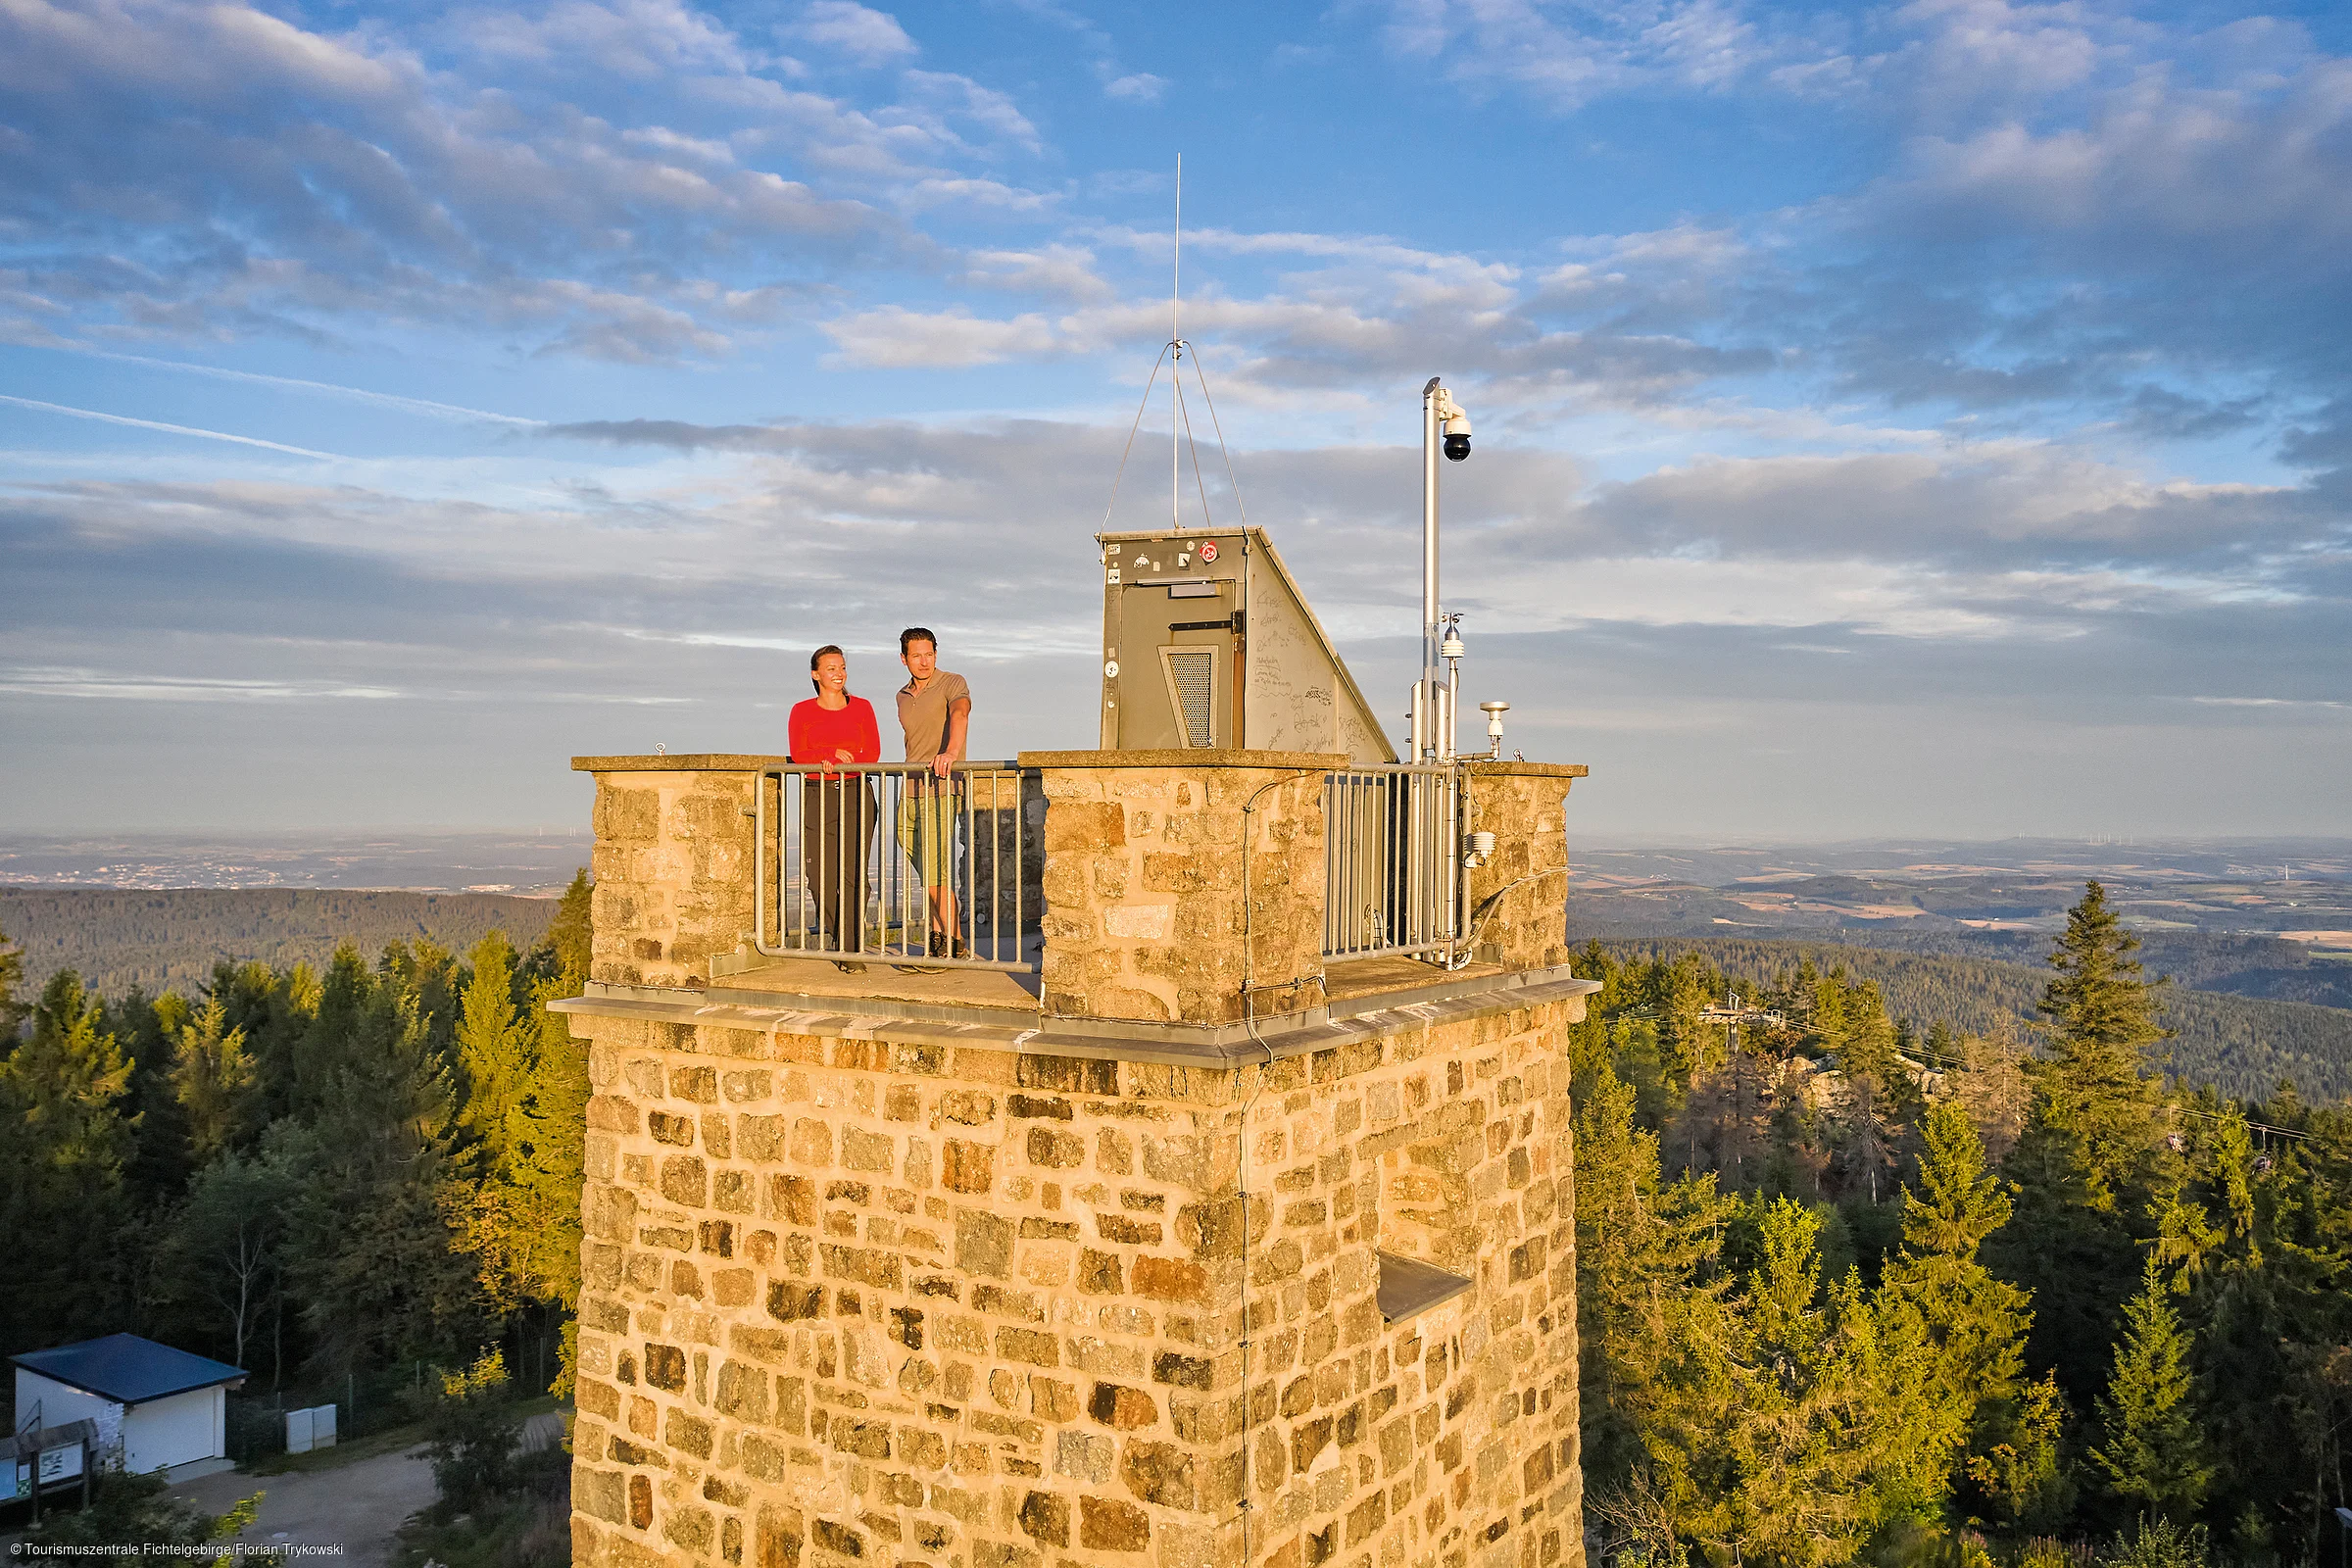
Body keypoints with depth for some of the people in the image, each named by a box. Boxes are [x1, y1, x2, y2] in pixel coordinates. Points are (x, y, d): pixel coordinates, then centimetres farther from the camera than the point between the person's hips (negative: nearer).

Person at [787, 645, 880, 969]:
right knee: (821, 875, -3)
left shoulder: (861, 708, 10)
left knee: (853, 873, -10)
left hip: (856, 794, 0)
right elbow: (799, 755, -1)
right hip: (817, 796, 1)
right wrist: (834, 753, -15)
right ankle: (833, 927, 26)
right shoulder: (802, 711, 10)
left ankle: (852, 950, -7)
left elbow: (872, 753, 1)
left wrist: (837, 763, -12)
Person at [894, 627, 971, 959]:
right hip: (910, 793, 7)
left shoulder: (952, 684, -6)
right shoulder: (903, 697, 16)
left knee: (935, 875, -11)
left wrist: (951, 752, -46)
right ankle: (938, 939, 22)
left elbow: (960, 714, -27)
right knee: (928, 873, 12)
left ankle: (955, 944, 0)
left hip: (940, 791, -7)